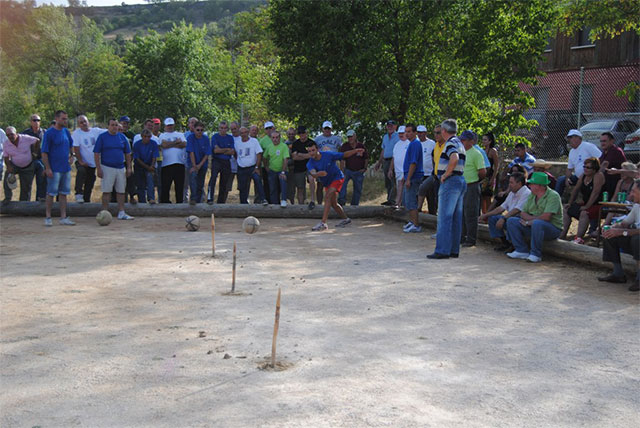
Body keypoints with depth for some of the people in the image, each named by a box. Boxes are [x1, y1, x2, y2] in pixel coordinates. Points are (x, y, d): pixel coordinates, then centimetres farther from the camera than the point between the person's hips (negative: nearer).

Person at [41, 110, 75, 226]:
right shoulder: (49, 133, -9)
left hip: (66, 168, 6)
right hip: (54, 169, -6)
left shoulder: (66, 131, 10)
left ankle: (63, 218, 14)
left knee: (63, 193, 9)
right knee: (51, 193, 0)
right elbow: (44, 152, -11)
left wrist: (71, 154, 10)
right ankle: (48, 218, 9)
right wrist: (47, 168, -16)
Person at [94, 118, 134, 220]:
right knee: (106, 191, -2)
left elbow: (127, 153, 14)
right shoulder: (102, 137, -1)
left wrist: (129, 168, 8)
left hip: (121, 168, 4)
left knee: (121, 191, 6)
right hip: (107, 168, -4)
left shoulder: (122, 137, 10)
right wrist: (98, 168, -10)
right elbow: (96, 153, -4)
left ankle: (121, 213, 12)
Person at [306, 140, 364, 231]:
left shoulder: (328, 154, -21)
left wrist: (355, 151, -18)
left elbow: (344, 155, -8)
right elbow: (313, 174, -38)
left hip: (337, 177, -6)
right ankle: (345, 219, 39)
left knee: (327, 197, -24)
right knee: (333, 203, 16)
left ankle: (323, 223, -31)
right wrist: (319, 174, -60)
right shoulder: (310, 163, -17)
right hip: (327, 183, 6)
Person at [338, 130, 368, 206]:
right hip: (348, 170, -2)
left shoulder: (361, 146, 0)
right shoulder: (344, 147, -5)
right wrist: (343, 173, -20)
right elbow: (342, 161, -11)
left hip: (359, 172, 2)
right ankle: (341, 200, -29)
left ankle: (354, 205, 16)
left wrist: (365, 168, 1)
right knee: (342, 182, -28)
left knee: (358, 190, 4)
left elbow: (366, 158, 11)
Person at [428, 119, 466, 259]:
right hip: (460, 180, 10)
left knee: (444, 217, -8)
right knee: (456, 217, 10)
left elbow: (454, 159, -30)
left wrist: (445, 174, -19)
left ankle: (442, 250, -9)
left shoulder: (451, 143, -12)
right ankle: (454, 250, 13)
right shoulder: (459, 143, 19)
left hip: (450, 181, -10)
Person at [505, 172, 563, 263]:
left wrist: (530, 221, -12)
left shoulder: (553, 196, -14)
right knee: (511, 221, -5)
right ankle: (522, 251, -7)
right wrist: (533, 218, -14)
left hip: (553, 228, -8)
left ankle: (536, 254, -25)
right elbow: (523, 213, 7)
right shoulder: (532, 196, 10)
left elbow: (546, 217, -24)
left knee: (537, 223, -39)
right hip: (533, 227, 8)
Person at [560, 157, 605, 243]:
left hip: (598, 205, -9)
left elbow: (595, 192, -22)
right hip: (585, 204, 9)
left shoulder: (598, 176, -15)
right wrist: (570, 203, 8)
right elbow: (576, 189, 17)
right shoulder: (583, 176, 11)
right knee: (566, 209, 2)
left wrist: (587, 206, -25)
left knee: (584, 213, -36)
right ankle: (563, 235, -1)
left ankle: (579, 238, -38)